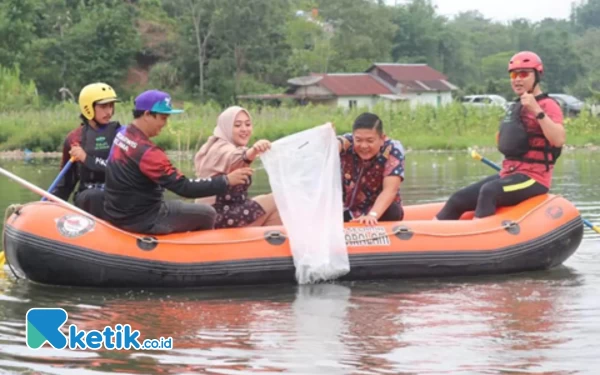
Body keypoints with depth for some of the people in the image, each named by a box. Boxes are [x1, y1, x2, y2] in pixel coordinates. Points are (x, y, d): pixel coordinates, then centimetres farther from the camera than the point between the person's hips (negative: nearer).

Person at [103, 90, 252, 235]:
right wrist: (226, 181, -24)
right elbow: (184, 188, -27)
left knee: (177, 205, 32)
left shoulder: (122, 134, 3)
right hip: (141, 221, -10)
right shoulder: (147, 152, -27)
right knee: (207, 214, 3)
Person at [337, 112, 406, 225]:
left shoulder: (392, 150, -19)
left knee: (392, 212, -33)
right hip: (348, 211, 2)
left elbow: (390, 190, -29)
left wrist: (372, 215, -45)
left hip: (380, 209, -2)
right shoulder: (348, 143, -16)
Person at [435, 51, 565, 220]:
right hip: (508, 174, 9)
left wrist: (537, 111, -29)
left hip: (533, 179, -9)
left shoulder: (548, 105, -7)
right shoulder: (516, 107, 19)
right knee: (458, 200, -1)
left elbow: (558, 140, -26)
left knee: (489, 191, -34)